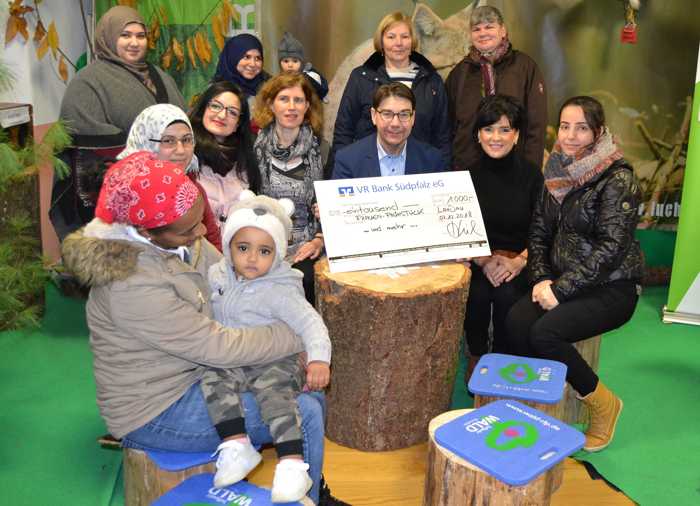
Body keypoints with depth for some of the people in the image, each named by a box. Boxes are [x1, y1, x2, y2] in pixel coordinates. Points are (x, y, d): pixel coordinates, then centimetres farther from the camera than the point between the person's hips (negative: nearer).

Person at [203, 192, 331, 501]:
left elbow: (310, 323, -20)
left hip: (273, 362, -5)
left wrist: (319, 359, -35)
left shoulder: (280, 291, -15)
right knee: (213, 382, -25)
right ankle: (237, 447, -22)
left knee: (275, 396, -30)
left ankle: (292, 465, -28)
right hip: (228, 362, 5)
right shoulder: (217, 275, 3)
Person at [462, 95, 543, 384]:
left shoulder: (531, 175, 1)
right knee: (477, 293, -28)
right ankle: (476, 357, -1)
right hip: (475, 260, 1)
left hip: (519, 263, 0)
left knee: (507, 295, -29)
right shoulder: (467, 175, 2)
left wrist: (518, 261, -16)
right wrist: (484, 261, -14)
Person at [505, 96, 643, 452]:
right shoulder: (558, 173, 7)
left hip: (611, 288, -5)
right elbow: (539, 232, 9)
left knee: (545, 333, -26)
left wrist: (561, 289, -22)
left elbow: (611, 247, -19)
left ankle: (602, 404, -1)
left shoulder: (618, 179, -13)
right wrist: (541, 279, -6)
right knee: (516, 322, -22)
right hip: (561, 280, 6)